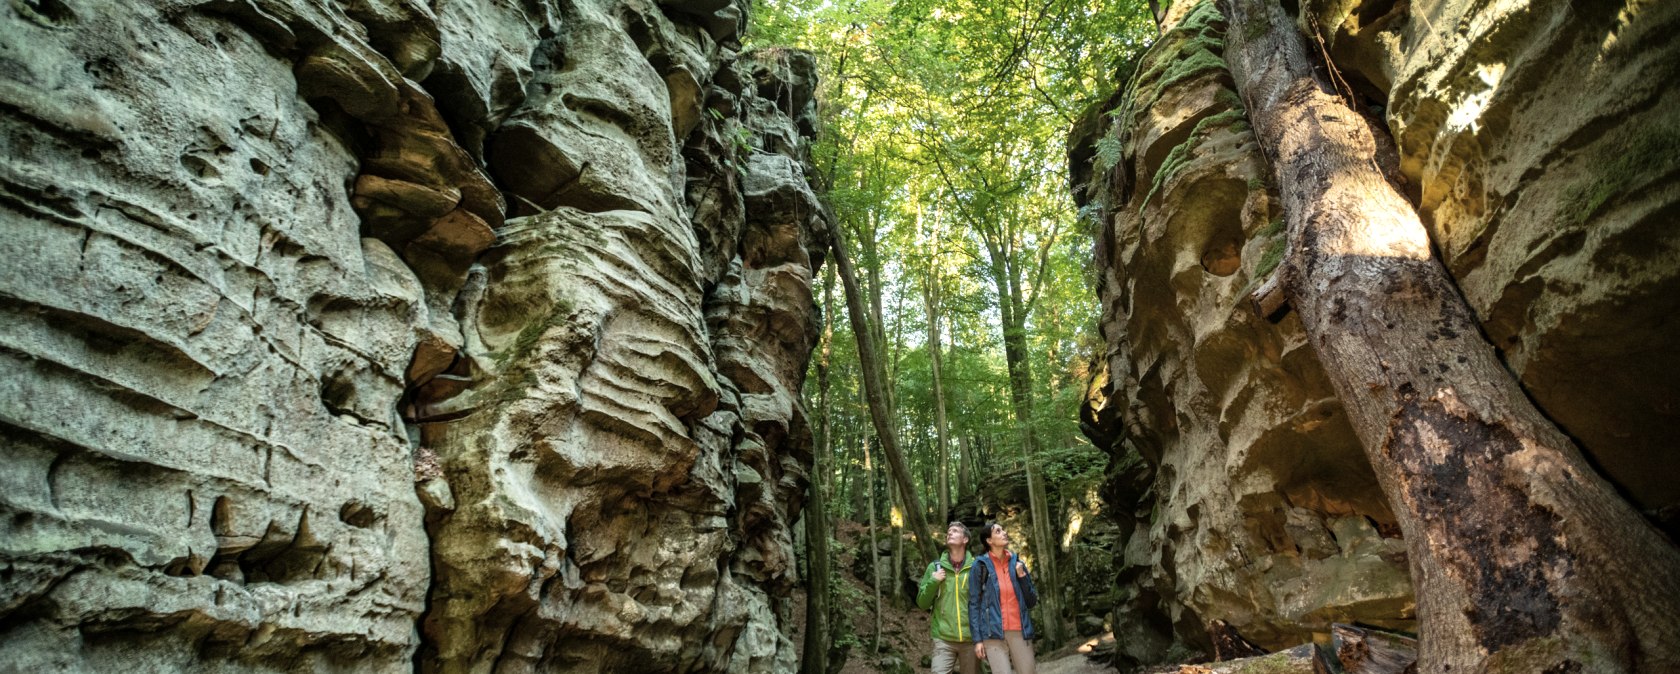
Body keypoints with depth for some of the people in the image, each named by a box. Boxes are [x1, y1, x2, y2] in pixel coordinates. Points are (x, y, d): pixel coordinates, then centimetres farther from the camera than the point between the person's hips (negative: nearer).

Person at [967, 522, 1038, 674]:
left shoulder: (1017, 563, 10)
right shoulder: (980, 566, -1)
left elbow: (1032, 601, 11)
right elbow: (974, 604, -2)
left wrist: (1022, 576, -2)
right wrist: (977, 639, -7)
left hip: (1020, 632, 4)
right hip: (993, 634, -4)